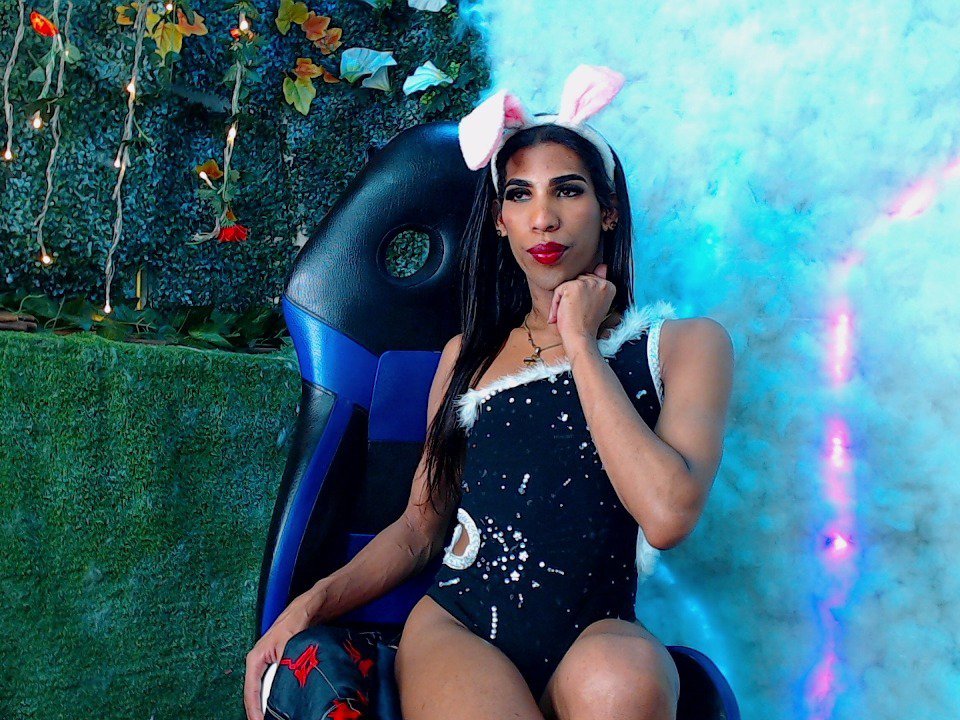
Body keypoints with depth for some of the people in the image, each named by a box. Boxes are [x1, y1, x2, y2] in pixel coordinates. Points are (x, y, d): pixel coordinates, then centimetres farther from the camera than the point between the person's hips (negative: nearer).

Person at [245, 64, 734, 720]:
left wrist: (579, 342, -5)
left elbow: (668, 515, -13)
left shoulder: (686, 344, 5)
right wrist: (314, 601, -2)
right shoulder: (469, 354, 16)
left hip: (596, 635, 0)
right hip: (454, 626, 1)